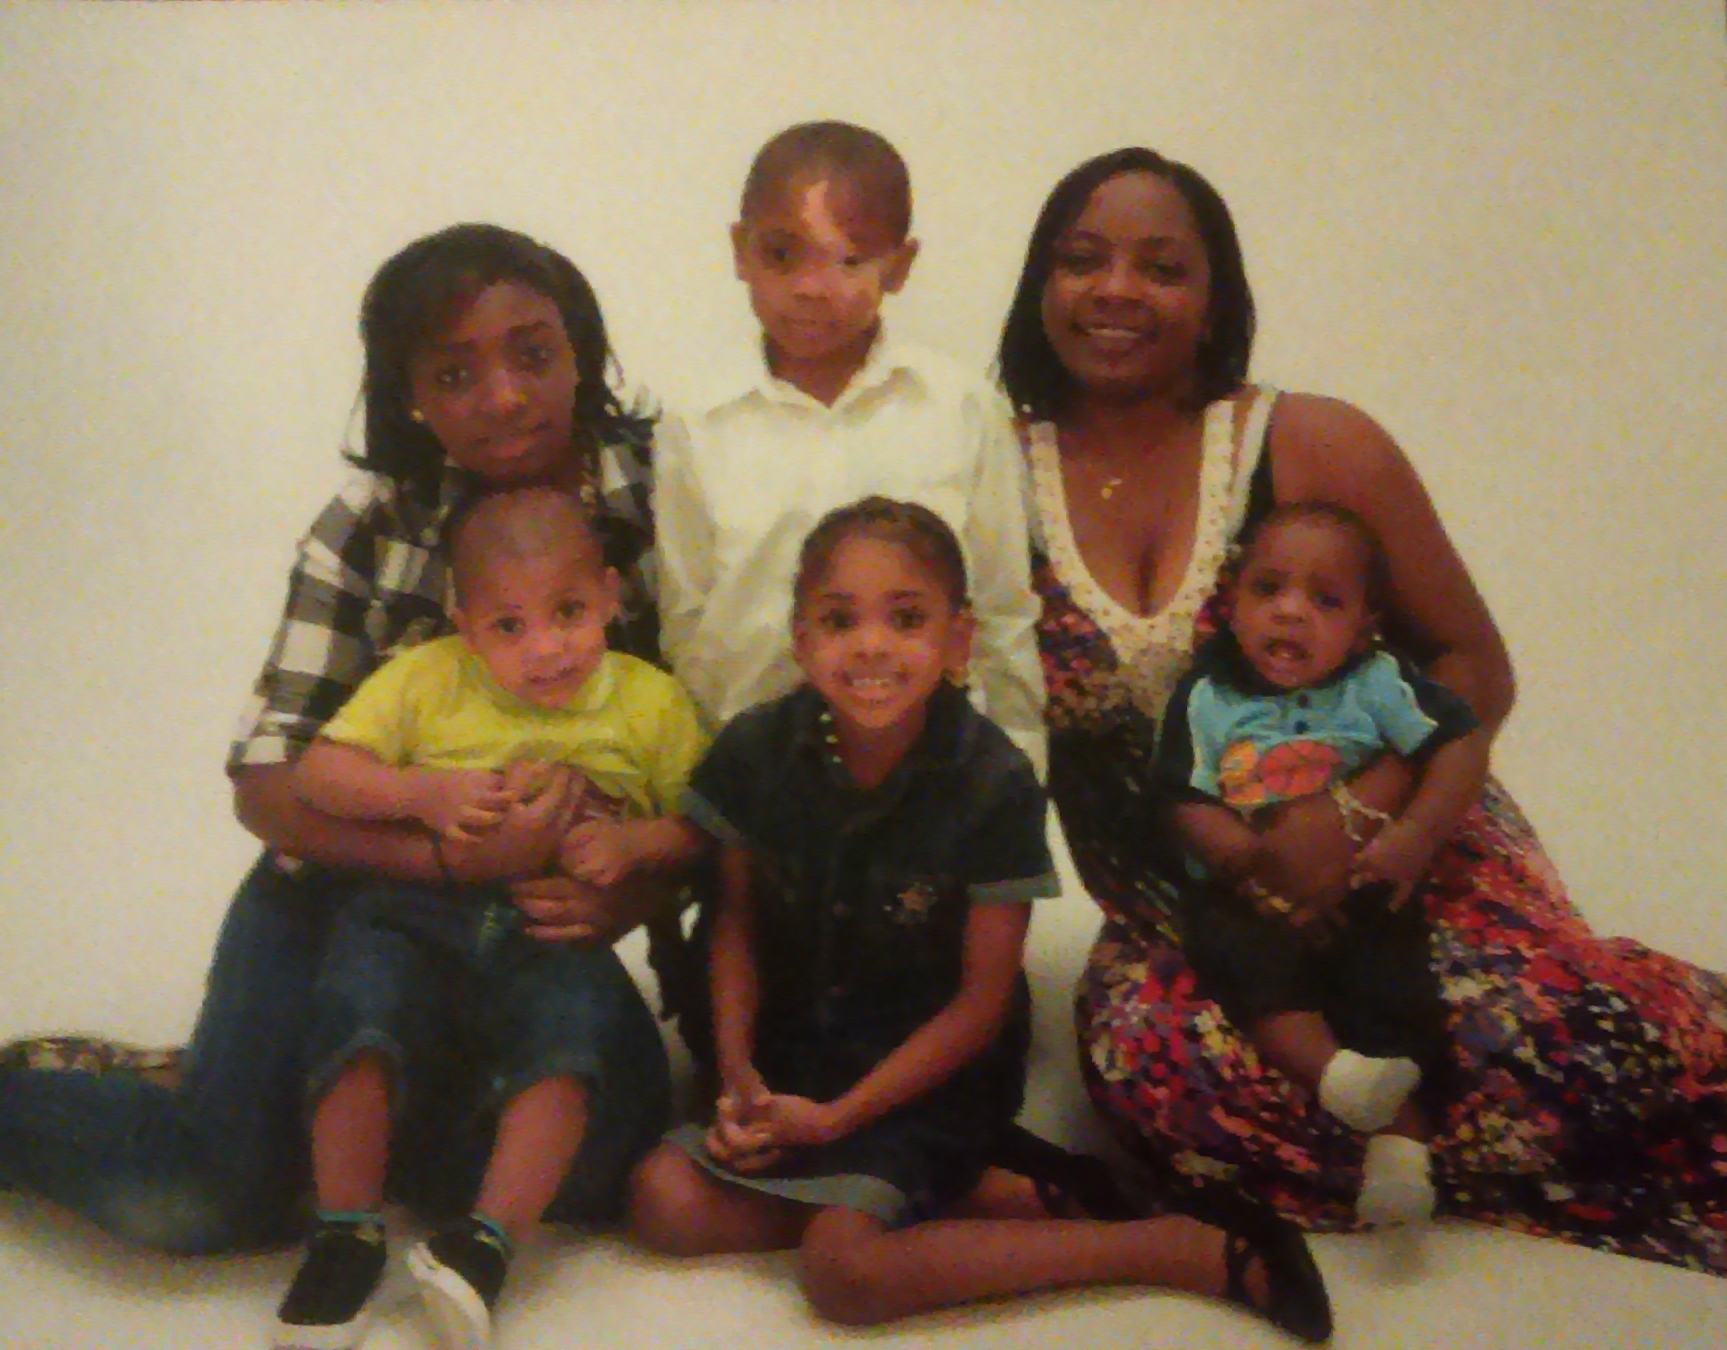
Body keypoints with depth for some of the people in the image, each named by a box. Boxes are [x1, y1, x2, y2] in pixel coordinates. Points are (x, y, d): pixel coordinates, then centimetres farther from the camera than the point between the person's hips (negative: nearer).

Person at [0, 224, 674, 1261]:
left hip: (541, 908, 2)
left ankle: (324, 1108, 3)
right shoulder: (373, 525, -8)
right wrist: (453, 852, -29)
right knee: (213, 1193, -18)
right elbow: (266, 782, -12)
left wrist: (639, 890, -24)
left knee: (614, 1144, -23)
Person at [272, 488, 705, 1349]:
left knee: (570, 1035, -29)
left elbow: (701, 828, 6)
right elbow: (315, 773, 1)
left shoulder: (652, 703, 5)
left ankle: (489, 1238, -19)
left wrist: (632, 842, -15)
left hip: (557, 932, 0)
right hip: (418, 908, 1)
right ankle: (347, 1233, -7)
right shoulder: (424, 679, 4)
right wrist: (422, 794, -14)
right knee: (355, 1014, -25)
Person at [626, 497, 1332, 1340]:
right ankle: (986, 1190, -10)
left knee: (844, 1269, -25)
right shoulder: (755, 750, -9)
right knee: (665, 1199, -16)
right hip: (792, 1046, 5)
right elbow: (737, 921, 5)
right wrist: (736, 1067, -11)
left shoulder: (994, 785, -18)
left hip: (930, 1067, -5)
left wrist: (839, 1115, -16)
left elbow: (982, 999, -12)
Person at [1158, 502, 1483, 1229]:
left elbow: (1461, 748, -3)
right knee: (1248, 954, -31)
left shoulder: (1378, 683, 2)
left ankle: (1399, 1143, -19)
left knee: (1392, 978, -21)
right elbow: (1191, 807, -5)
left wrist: (1415, 834, -18)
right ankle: (1332, 1071, -45)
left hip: (1356, 891, 1)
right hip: (1243, 892, 0)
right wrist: (1260, 861, -21)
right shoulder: (1207, 696, 1)